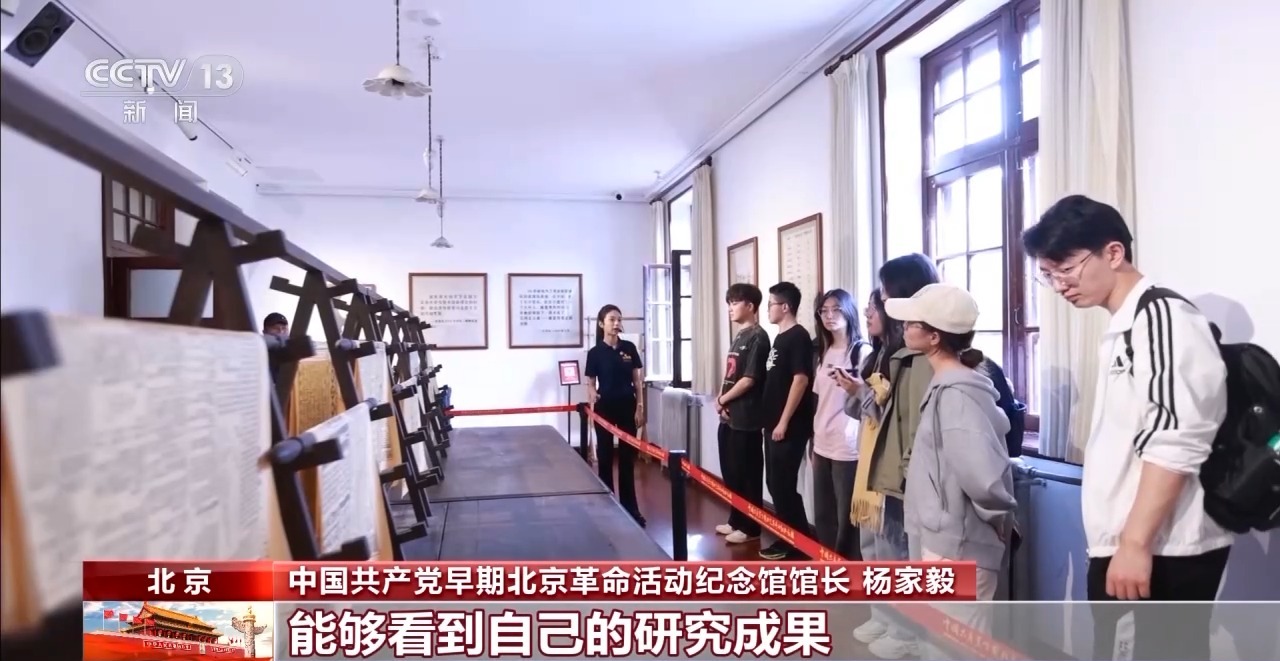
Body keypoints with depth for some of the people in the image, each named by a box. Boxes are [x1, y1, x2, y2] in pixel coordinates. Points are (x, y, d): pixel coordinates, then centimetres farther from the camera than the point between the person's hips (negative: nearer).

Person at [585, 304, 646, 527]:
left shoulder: (629, 348, 3)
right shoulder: (595, 352, -4)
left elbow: (637, 380, 6)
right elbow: (590, 383, 0)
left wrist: (640, 407, 1)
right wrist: (592, 395, -21)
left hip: (627, 407, 2)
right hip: (605, 408, -2)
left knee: (628, 457, 7)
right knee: (605, 456, 6)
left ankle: (629, 507, 15)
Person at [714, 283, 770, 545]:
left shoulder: (758, 337, -12)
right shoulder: (739, 337, 15)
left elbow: (749, 379, -17)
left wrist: (722, 399, -6)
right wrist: (721, 401, 1)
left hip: (746, 418, -9)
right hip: (729, 416, 9)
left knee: (748, 474, 1)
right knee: (731, 472, 16)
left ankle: (750, 527, 11)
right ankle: (736, 520, 29)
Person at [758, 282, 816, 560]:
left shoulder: (799, 336, -12)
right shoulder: (780, 337, 15)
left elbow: (801, 379, -19)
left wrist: (784, 422, -20)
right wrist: (772, 421, 17)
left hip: (789, 426, -9)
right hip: (773, 424, 9)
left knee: (784, 486, -3)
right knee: (775, 483, 14)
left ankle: (797, 544, 9)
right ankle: (787, 538, 24)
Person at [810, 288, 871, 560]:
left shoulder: (863, 351, -9)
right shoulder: (824, 353, 12)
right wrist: (813, 443, 16)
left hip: (848, 448, -7)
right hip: (822, 446, 7)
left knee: (846, 518, 2)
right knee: (823, 516, 13)